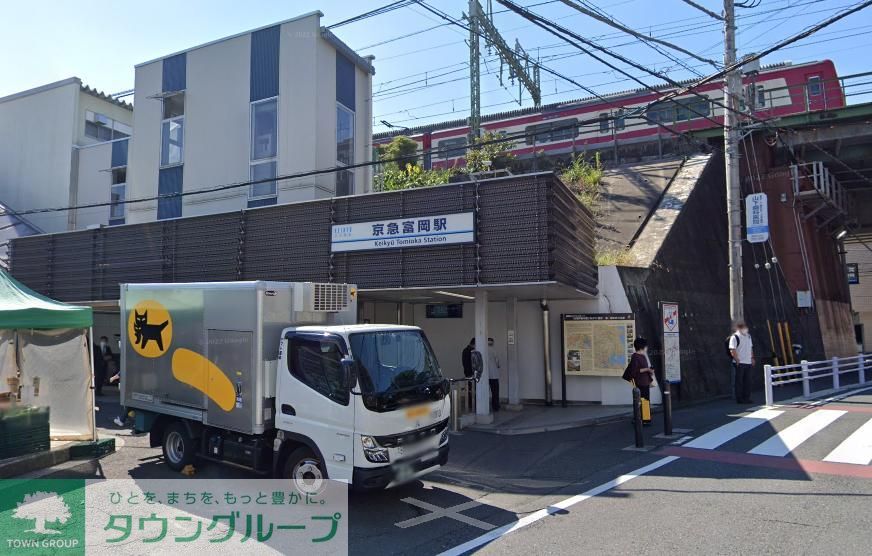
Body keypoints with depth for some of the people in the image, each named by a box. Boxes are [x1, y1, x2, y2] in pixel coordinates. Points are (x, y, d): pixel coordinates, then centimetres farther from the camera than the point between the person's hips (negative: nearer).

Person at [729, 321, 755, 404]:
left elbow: (751, 348, 22)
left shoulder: (748, 336, 14)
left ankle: (746, 398, 18)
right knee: (739, 381, -1)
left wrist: (752, 358, 15)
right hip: (739, 363, -7)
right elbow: (732, 350, -14)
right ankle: (739, 399, 5)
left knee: (747, 381, 10)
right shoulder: (734, 337, -9)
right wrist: (737, 360, -19)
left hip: (748, 362, 7)